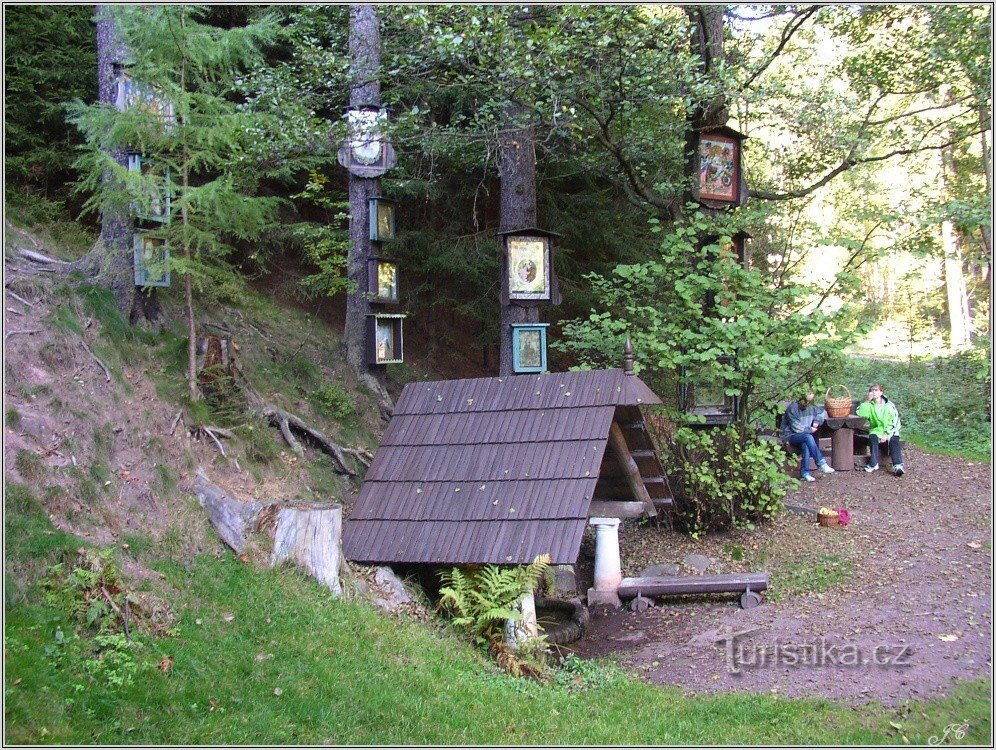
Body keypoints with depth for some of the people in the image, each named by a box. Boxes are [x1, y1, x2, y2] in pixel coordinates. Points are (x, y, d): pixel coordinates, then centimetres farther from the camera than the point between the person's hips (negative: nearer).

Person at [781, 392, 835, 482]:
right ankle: (822, 464, -33)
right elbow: (797, 428, -17)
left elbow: (823, 412, 25)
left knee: (806, 445, -33)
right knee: (808, 437, -35)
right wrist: (811, 430, -6)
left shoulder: (811, 408, 5)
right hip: (790, 437, -5)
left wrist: (817, 420, 5)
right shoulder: (792, 408, -15)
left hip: (805, 436, 5)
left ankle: (804, 473, -34)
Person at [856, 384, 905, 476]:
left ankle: (897, 465, -44)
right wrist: (868, 401, -11)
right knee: (872, 437, -31)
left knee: (893, 440, -31)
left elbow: (895, 421, -4)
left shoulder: (889, 405, 2)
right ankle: (873, 464, -33)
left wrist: (886, 434, -16)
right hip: (876, 430, 1)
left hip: (890, 431, -1)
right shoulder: (870, 406, 8)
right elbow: (860, 413, -12)